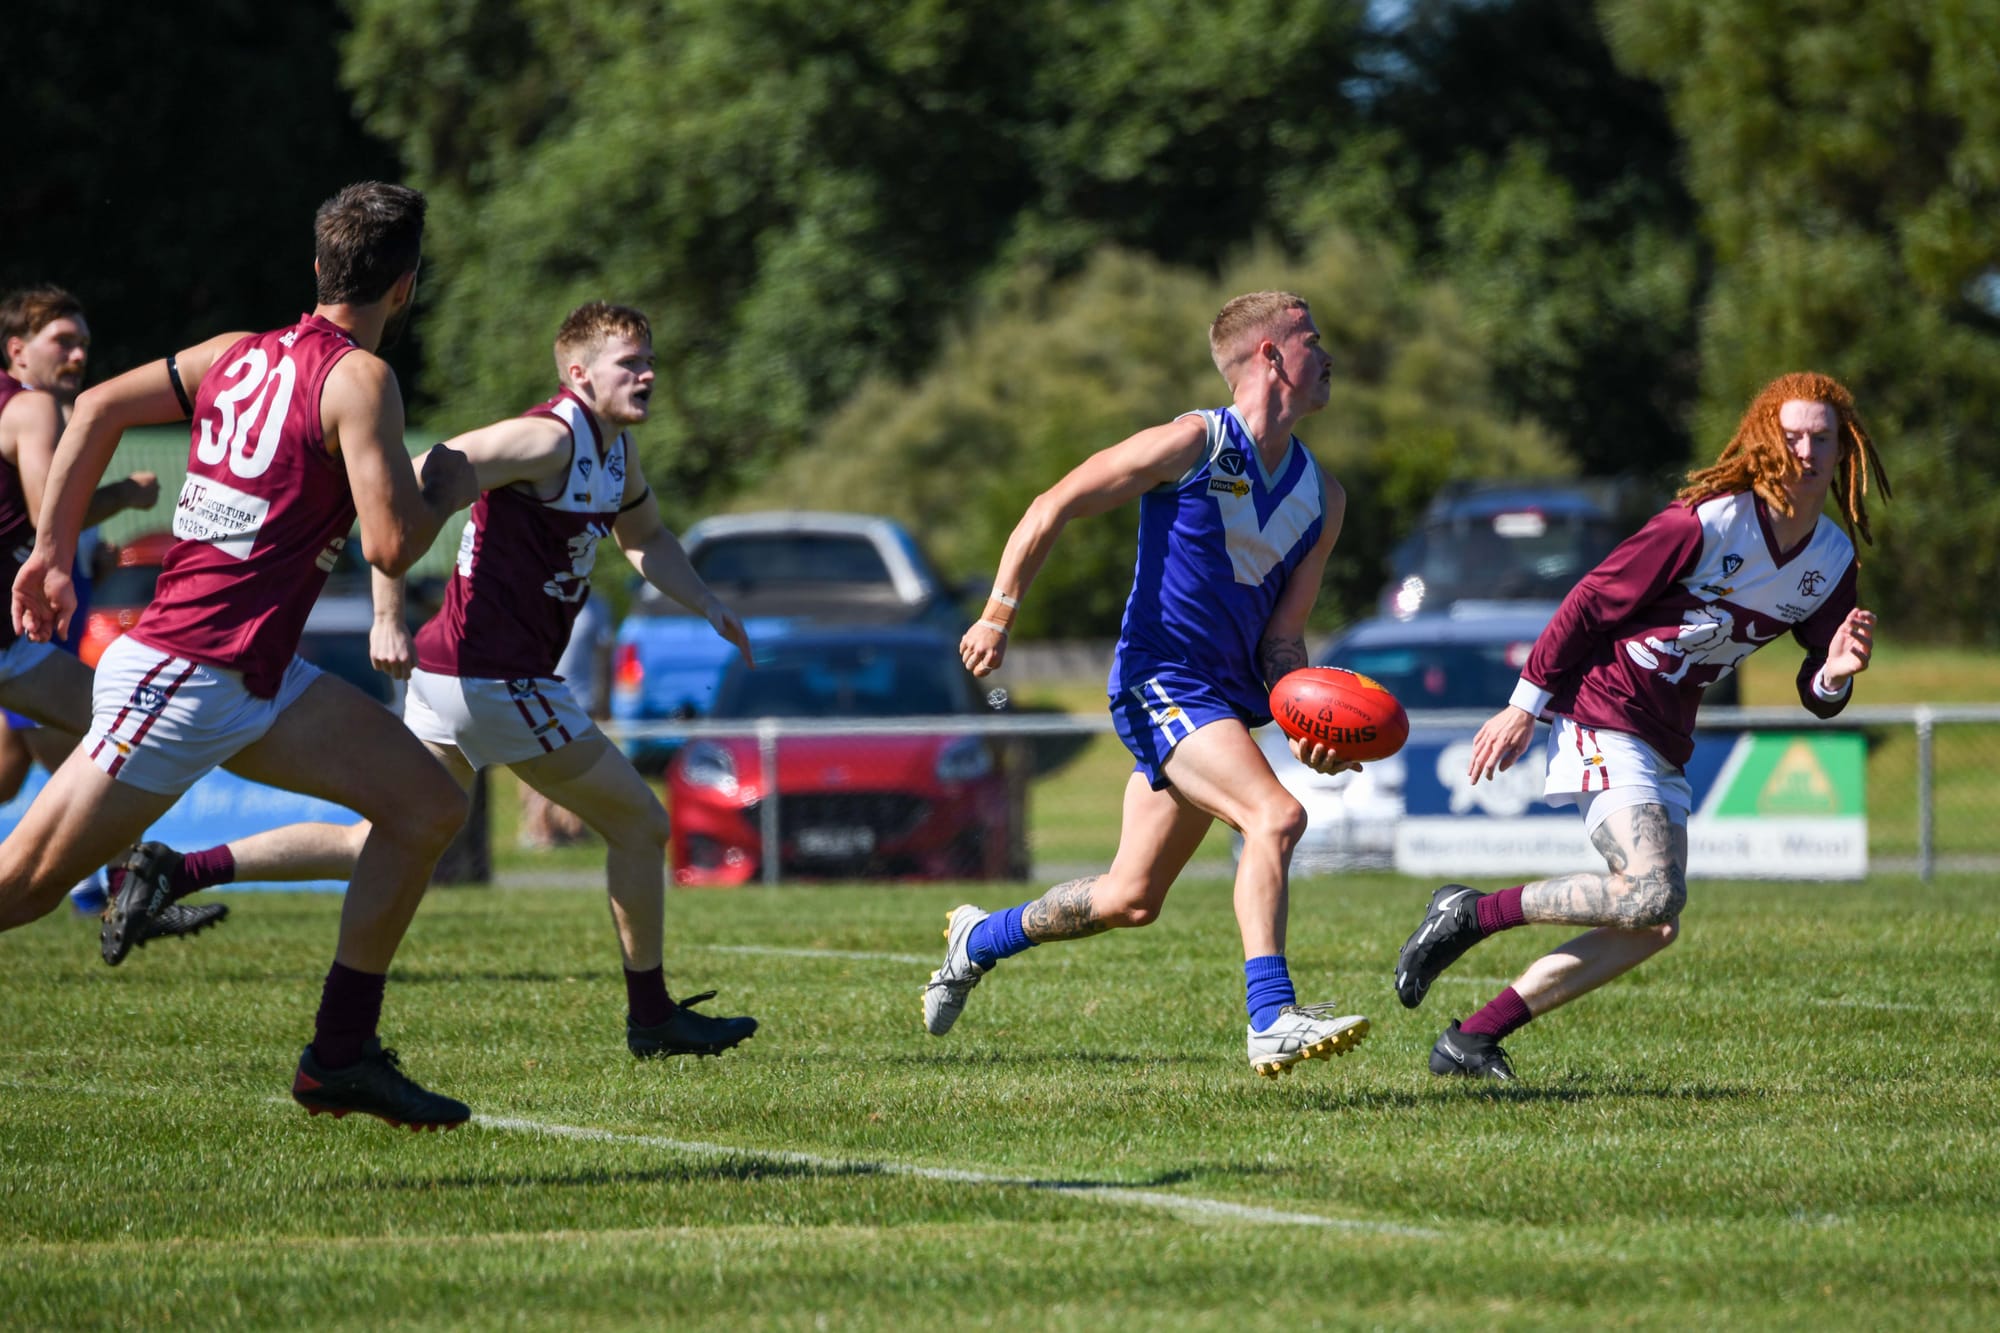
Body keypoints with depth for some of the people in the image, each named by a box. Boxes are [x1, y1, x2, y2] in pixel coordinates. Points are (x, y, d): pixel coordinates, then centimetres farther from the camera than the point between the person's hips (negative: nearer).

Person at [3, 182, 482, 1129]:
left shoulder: (238, 354, 11)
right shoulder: (358, 378, -13)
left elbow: (98, 406, 10)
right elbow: (392, 544, -20)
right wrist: (446, 492, 1)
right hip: (183, 682, -9)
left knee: (428, 805, 5)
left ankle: (341, 1054, 7)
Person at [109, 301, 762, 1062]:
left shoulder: (615, 451, 13)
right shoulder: (549, 438, -16)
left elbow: (645, 537, 33)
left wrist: (709, 608, 19)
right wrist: (388, 618, -25)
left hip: (449, 675, 9)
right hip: (494, 677, -9)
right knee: (640, 825, 3)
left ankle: (176, 871, 5)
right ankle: (652, 1018, 15)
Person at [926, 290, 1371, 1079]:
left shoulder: (1322, 500, 10)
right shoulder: (1194, 445, -10)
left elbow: (1281, 635, 9)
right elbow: (1053, 509, -5)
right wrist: (1000, 612, -12)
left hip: (1227, 700, 8)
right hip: (1162, 681, -8)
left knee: (1131, 900, 12)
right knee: (1275, 816, -27)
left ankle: (979, 940, 35)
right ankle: (1272, 1021, -31)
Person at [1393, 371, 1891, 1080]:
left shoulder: (1834, 561, 3)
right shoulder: (1705, 523, -18)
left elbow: (1816, 696, 8)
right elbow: (1590, 602, -12)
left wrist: (1834, 674, -17)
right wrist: (1525, 706, -9)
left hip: (1666, 742, 8)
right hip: (1602, 709, -8)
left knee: (1654, 929, 2)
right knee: (1650, 896, -25)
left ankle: (1471, 1040, 7)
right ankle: (1468, 913, -9)